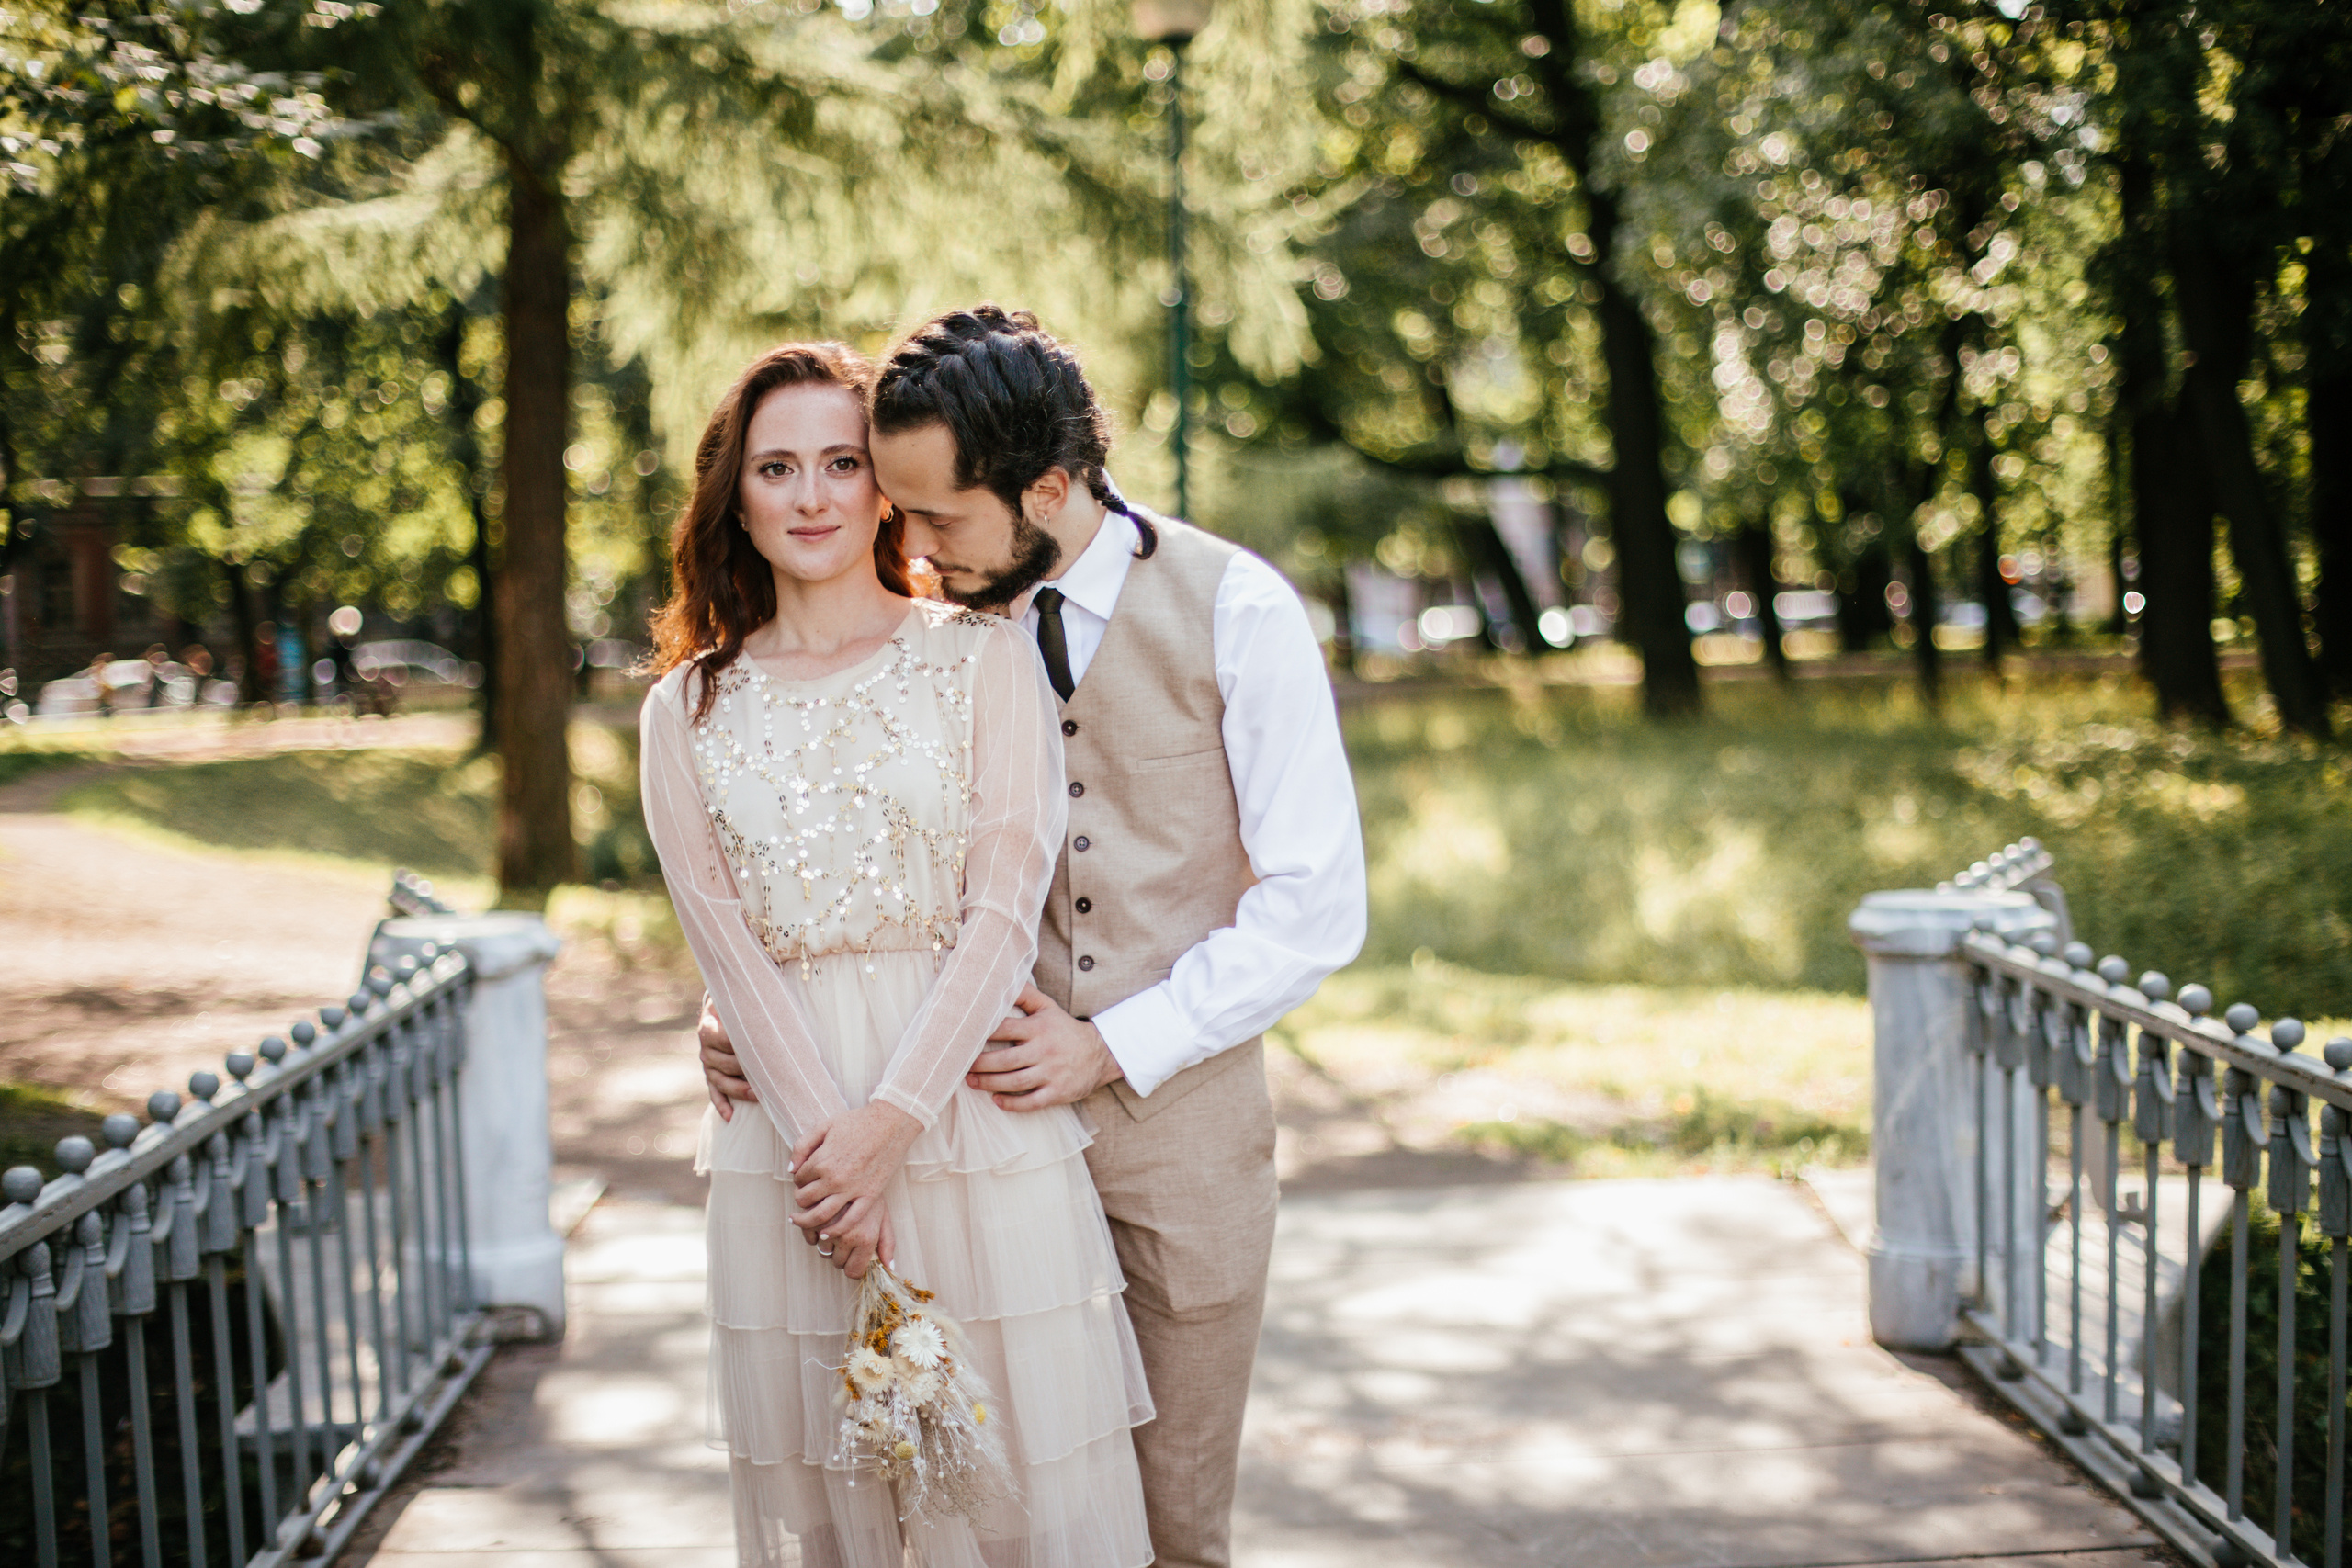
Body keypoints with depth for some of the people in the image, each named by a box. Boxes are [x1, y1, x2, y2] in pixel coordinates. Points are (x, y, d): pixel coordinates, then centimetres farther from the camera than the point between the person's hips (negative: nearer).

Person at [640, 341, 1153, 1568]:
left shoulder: (982, 658, 2)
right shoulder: (687, 711, 9)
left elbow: (1004, 910, -5)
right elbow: (726, 949, 1)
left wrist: (890, 1123, -14)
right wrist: (821, 1140, -12)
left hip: (973, 1112, -2)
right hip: (785, 1131, 2)